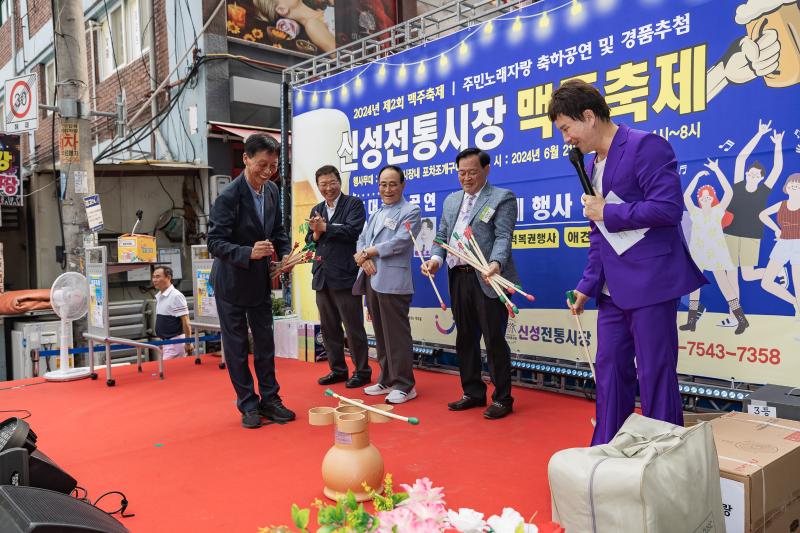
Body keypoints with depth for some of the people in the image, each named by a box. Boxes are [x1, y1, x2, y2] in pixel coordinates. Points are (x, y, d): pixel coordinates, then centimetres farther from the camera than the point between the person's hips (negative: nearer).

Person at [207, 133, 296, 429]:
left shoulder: (272, 190, -2)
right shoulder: (228, 197, -22)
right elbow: (215, 242, -24)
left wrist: (285, 254, -9)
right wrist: (249, 252, -38)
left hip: (261, 281, 6)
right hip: (232, 281, -6)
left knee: (265, 342, 12)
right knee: (237, 346, 6)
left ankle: (269, 399, 24)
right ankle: (248, 405, 19)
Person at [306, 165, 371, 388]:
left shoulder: (354, 204, -2)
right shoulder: (316, 210, 17)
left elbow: (353, 230, -17)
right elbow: (309, 241, 13)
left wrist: (325, 227, -12)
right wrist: (316, 233, -7)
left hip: (345, 276, -6)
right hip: (322, 278, 7)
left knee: (354, 327, 1)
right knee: (329, 328, 13)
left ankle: (362, 371, 13)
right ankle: (337, 369, 25)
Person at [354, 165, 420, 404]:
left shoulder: (410, 211, -1)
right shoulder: (376, 214, 23)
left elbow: (399, 243, -13)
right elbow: (362, 240, 15)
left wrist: (366, 253, -7)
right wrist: (363, 257, -8)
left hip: (392, 282, -7)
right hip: (371, 280, 8)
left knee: (397, 334, -5)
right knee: (380, 334, 12)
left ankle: (404, 385, 3)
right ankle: (386, 380, 22)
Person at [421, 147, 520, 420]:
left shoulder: (502, 198, -2)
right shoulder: (451, 200, 17)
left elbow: (503, 237, -13)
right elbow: (442, 237, 16)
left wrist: (496, 263, -31)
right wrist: (435, 258, -4)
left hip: (487, 279, -6)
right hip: (459, 278, 7)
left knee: (494, 339, -2)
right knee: (465, 338, 14)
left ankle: (502, 398, 11)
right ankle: (473, 393, 27)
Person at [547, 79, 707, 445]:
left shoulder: (644, 146, -10)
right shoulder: (593, 167, 16)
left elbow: (668, 208, -21)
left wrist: (607, 213, -12)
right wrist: (587, 285, 9)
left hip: (650, 284, -8)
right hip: (614, 291, 9)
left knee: (655, 376, 0)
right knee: (609, 370, 13)